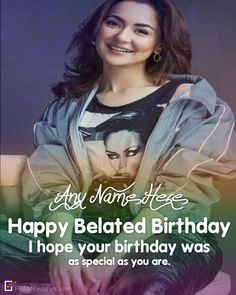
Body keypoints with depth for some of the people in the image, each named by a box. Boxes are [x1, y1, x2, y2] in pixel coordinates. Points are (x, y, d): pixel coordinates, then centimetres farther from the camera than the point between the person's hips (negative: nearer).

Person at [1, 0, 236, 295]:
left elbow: (181, 191, -6)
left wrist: (113, 255, -18)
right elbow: (53, 183, 2)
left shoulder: (188, 100, 2)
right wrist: (61, 247, -18)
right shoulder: (68, 104, 11)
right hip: (84, 233, 3)